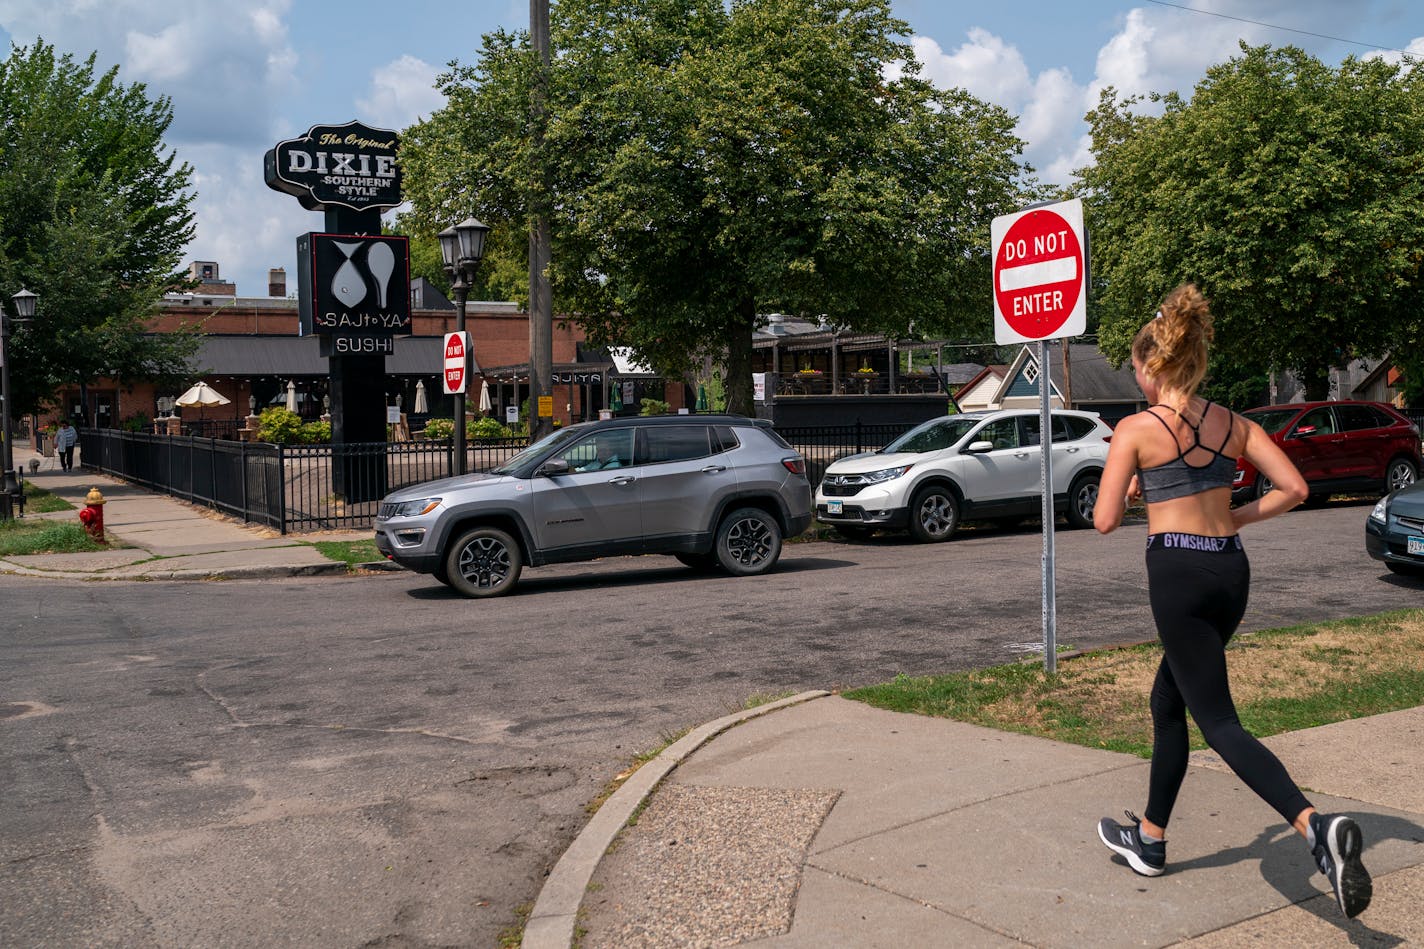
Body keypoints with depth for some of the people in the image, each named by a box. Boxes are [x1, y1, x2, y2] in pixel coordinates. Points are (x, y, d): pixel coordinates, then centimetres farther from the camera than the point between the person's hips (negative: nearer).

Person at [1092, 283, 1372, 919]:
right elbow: (1293, 489, 3)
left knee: (1218, 722, -4)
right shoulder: (1233, 423, 7)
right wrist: (1238, 517, 14)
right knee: (1168, 701, 21)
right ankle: (1150, 839, 31)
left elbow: (1105, 521, -10)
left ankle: (1316, 826, -25)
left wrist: (1131, 491, 10)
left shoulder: (1136, 429, -9)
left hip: (1177, 573, -7)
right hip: (1230, 569, 7)